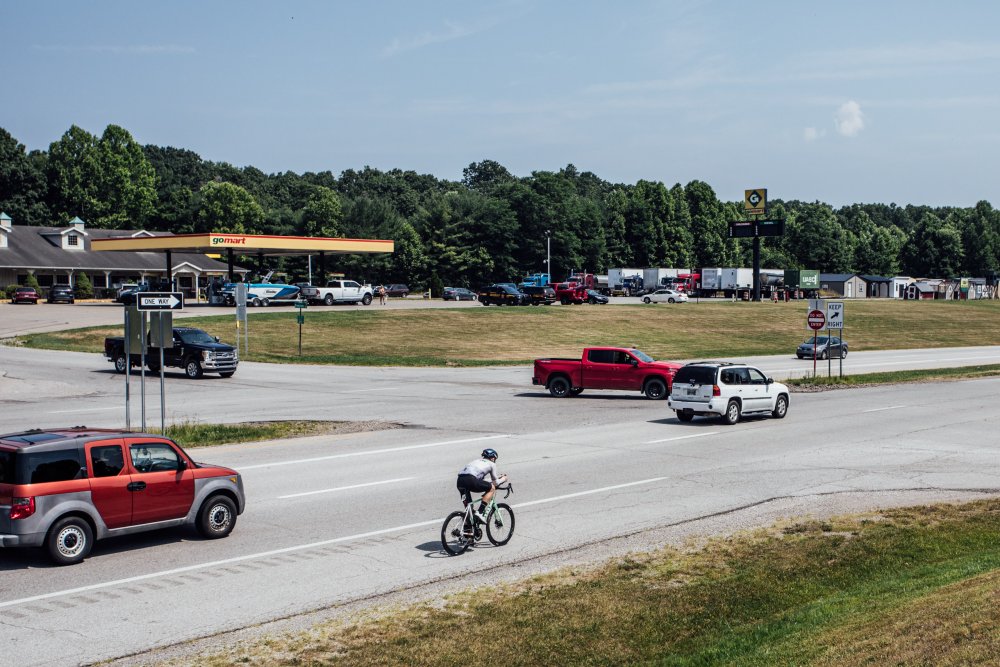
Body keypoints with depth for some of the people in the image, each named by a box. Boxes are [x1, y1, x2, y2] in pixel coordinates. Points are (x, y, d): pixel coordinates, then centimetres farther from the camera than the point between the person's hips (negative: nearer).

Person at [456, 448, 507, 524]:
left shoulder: (477, 461, 37)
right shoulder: (491, 464, 20)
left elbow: (480, 479, 42)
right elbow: (495, 482, 23)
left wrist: (497, 477, 51)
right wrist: (503, 479, 44)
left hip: (460, 480, 7)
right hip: (470, 480, -7)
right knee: (492, 488, 13)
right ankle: (480, 513, 3)